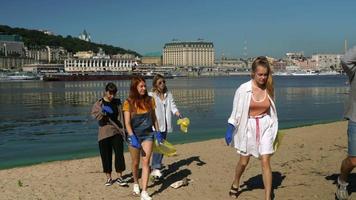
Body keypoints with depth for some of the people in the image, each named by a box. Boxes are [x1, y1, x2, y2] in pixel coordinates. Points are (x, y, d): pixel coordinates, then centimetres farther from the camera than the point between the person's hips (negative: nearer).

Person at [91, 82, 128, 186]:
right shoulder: (99, 103, 1)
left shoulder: (117, 102, 8)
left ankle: (119, 177, 4)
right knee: (106, 155, 4)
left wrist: (123, 130, 4)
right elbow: (95, 114, -14)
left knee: (119, 154, -5)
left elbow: (121, 117, 10)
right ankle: (108, 178, 18)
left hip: (116, 132, 1)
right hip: (104, 133, -1)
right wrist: (103, 112, -33)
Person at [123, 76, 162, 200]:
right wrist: (132, 137, -20)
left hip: (148, 135, 1)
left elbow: (154, 117, 11)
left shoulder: (149, 100, 1)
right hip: (134, 135, -1)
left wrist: (157, 132, 9)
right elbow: (127, 123, -11)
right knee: (135, 163, 13)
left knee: (146, 162, -7)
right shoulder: (128, 103, -8)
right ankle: (136, 183, 40)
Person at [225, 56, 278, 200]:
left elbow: (272, 111, 9)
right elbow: (236, 111, -5)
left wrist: (275, 131, 13)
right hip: (248, 127, -1)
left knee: (265, 162, -7)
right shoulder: (243, 89, -12)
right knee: (243, 161, 13)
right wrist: (230, 129, -10)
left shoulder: (269, 89, -3)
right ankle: (235, 185, 42)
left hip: (265, 127, 1)